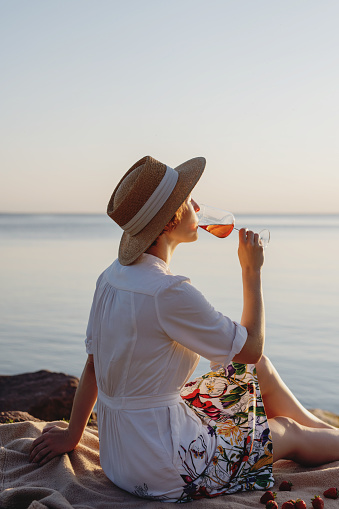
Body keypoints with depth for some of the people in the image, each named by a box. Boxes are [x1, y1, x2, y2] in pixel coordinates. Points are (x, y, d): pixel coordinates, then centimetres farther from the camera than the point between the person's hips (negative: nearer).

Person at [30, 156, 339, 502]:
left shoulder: (112, 276, -2)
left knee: (260, 373, 17)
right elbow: (252, 348, -14)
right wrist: (252, 270, -4)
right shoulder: (169, 293, -28)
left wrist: (72, 435, 17)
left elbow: (93, 366, 7)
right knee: (289, 435, 14)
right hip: (162, 471, -8)